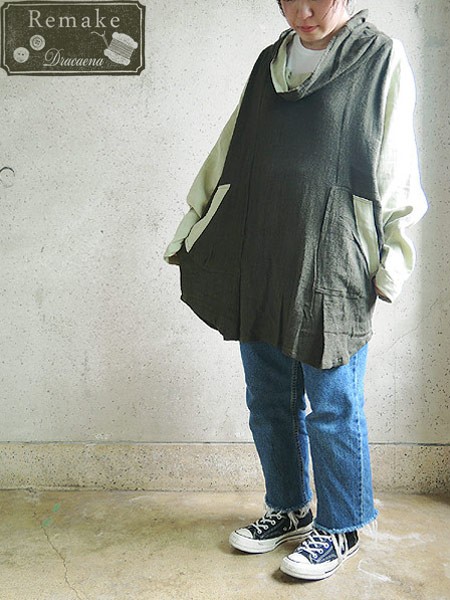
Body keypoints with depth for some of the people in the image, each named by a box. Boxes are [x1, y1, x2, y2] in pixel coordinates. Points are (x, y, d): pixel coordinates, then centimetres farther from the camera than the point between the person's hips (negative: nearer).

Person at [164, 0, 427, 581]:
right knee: (269, 400, 12)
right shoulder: (270, 63, 16)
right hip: (259, 265, 5)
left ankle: (340, 527, 22)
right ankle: (287, 510, 31)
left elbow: (397, 172, -2)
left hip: (331, 266, -5)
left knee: (332, 407, 3)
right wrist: (193, 234, 18)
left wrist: (390, 264, -8)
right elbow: (228, 157, 18)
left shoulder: (380, 59, 2)